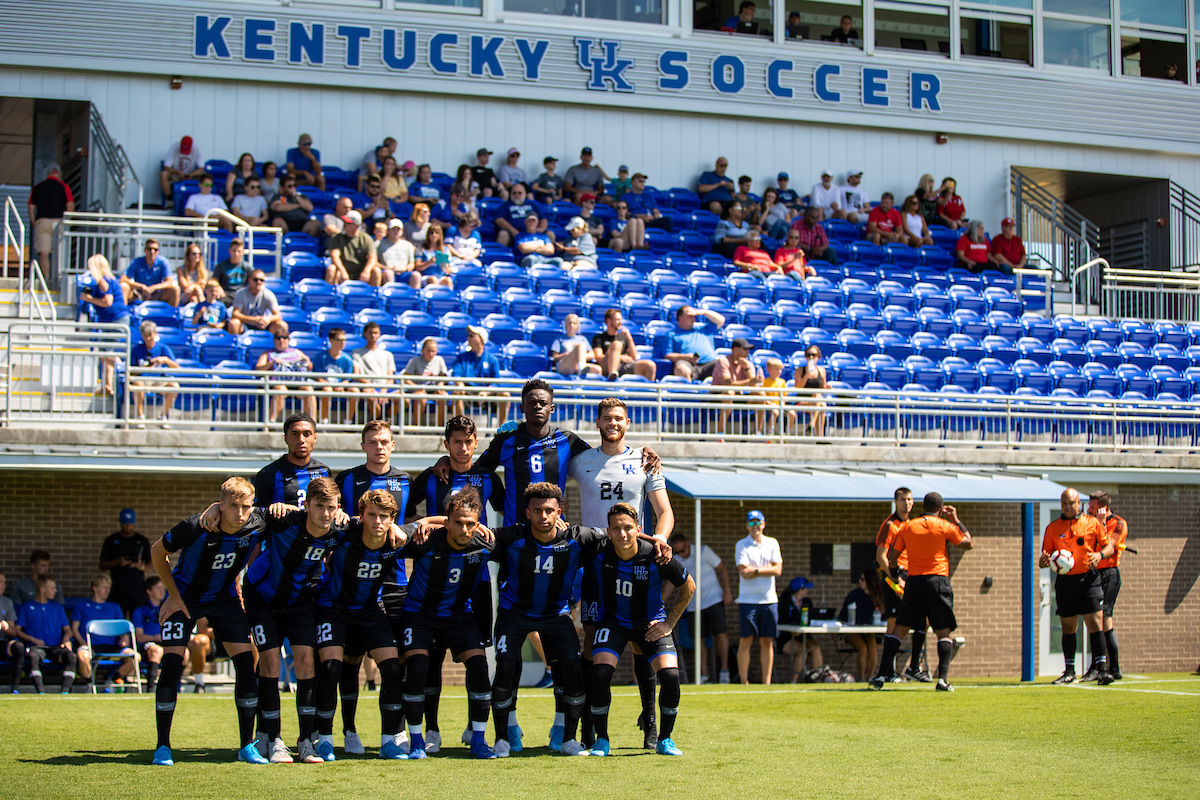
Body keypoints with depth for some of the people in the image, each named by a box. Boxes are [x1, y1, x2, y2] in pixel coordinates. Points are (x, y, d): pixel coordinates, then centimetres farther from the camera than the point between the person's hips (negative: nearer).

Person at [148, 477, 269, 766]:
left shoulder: (257, 526, -21)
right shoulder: (196, 527, -30)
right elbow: (157, 552, -12)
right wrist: (173, 596, -11)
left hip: (225, 598, 3)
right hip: (184, 597, -3)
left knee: (245, 662, -9)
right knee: (172, 663, -14)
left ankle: (247, 745, 1)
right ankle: (162, 746, -3)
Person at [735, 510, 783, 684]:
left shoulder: (772, 544, 10)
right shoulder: (741, 545, 0)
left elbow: (778, 570, -1)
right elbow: (744, 572, -11)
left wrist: (755, 570, -8)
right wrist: (766, 569, -6)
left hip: (769, 599, 3)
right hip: (748, 599, -3)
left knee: (767, 642, 4)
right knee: (746, 641, -5)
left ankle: (766, 683, 8)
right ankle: (744, 682, -1)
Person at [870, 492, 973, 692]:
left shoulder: (907, 527, 7)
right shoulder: (945, 526, 0)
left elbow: (892, 557, 8)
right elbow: (969, 544, 12)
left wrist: (893, 574, 26)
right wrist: (956, 520, 19)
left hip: (914, 581, 2)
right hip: (938, 581, -2)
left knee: (899, 628, 7)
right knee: (943, 632, 2)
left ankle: (882, 675, 1)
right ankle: (942, 678, -11)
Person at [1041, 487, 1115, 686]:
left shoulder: (1092, 523, 5)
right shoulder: (1052, 528, 9)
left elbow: (1110, 546, 7)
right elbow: (1044, 558, 9)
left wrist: (1100, 554, -14)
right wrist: (1044, 561, -15)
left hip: (1088, 580, -2)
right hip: (1064, 582, 2)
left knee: (1095, 623, -11)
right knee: (1068, 628, 9)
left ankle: (1101, 669, -12)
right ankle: (1069, 671, 18)